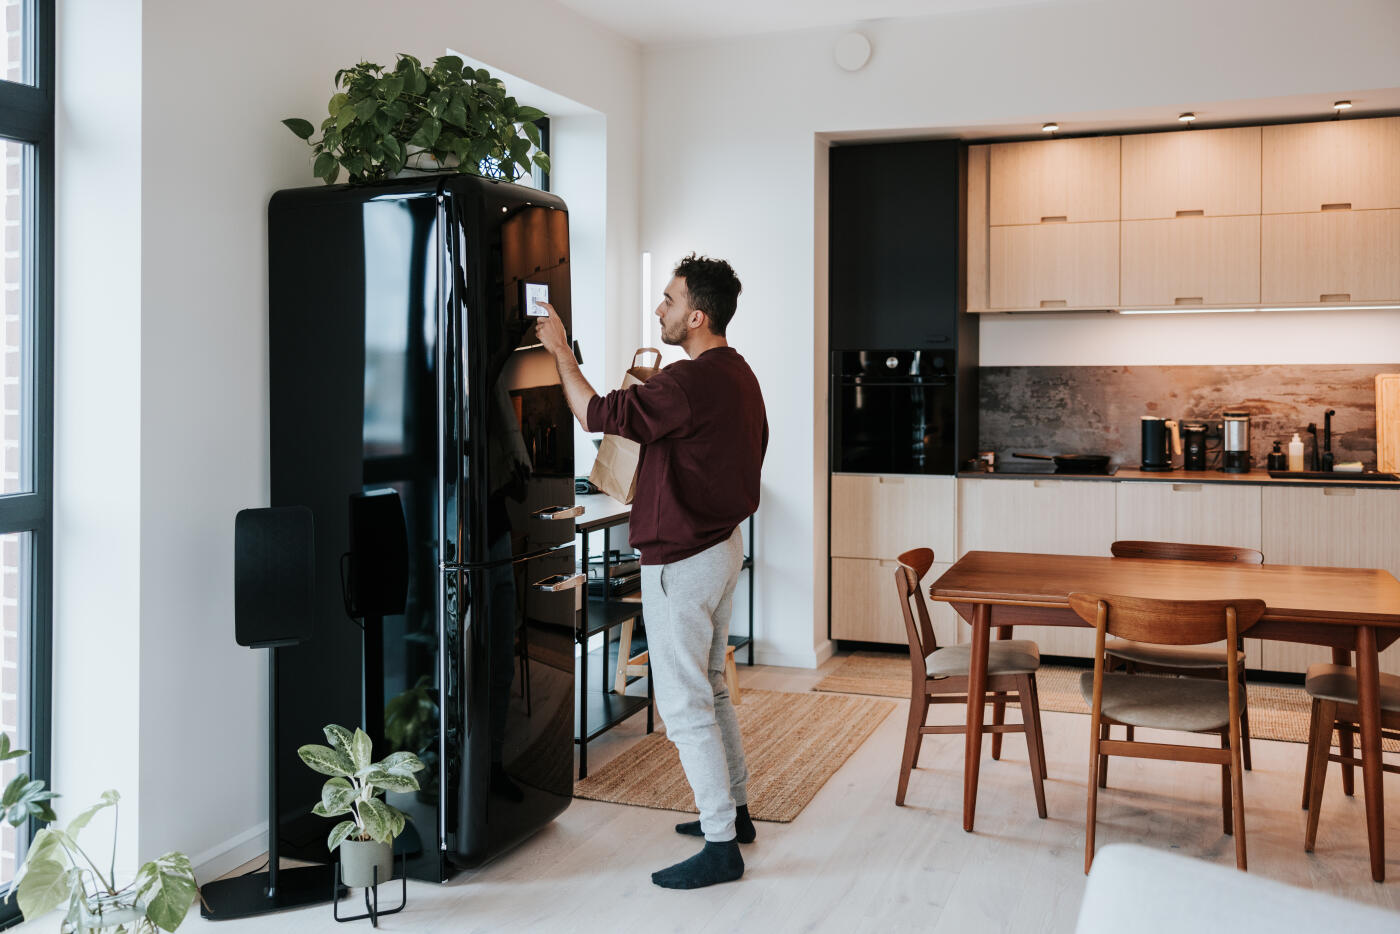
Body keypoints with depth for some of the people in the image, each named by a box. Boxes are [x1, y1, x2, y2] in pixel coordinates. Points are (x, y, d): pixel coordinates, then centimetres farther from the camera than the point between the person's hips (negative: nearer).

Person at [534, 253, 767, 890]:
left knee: (686, 705, -2)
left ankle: (721, 847, 7)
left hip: (682, 561, -10)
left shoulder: (689, 382, -23)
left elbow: (597, 414, -21)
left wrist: (560, 349, -8)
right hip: (722, 544, 10)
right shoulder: (738, 374, 8)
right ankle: (734, 809, 34)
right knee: (709, 687, 22)